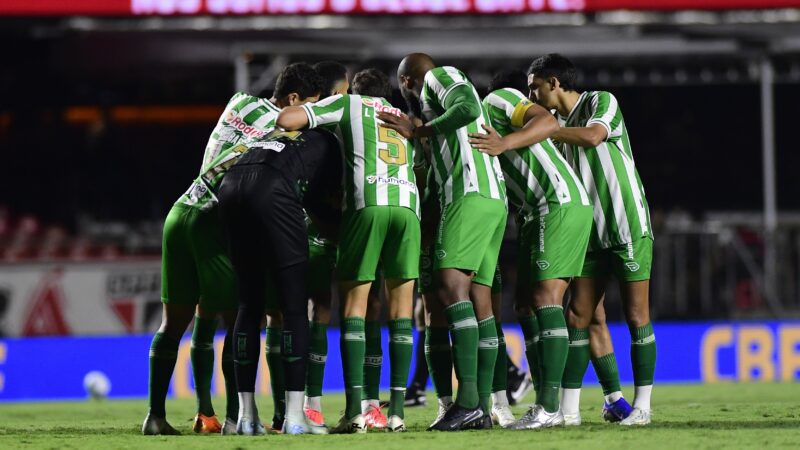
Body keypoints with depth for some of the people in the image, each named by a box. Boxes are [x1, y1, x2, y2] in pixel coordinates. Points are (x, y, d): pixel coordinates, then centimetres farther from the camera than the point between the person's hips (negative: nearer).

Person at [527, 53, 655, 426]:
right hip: (591, 234, 7)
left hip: (628, 227, -7)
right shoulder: (558, 124, 14)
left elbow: (593, 135, -26)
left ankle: (642, 405, -1)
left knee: (636, 317, -5)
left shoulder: (602, 101, -6)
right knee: (578, 317, 0)